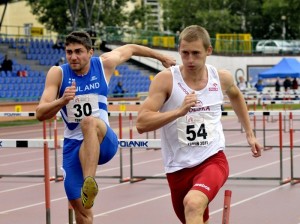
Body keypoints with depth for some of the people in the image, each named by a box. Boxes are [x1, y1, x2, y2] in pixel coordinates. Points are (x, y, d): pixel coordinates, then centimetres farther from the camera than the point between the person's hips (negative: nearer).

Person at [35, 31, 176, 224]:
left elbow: (130, 49, 19)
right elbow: (40, 114, -11)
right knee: (79, 205, -2)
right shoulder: (58, 73, -4)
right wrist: (62, 101, -31)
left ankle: (89, 183, -51)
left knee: (90, 122, -38)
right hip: (73, 143, 2)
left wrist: (162, 57, 31)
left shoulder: (104, 64, -1)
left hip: (103, 141, -2)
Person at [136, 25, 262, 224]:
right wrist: (179, 111, -30)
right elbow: (141, 123, -18)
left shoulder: (222, 78, 0)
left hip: (213, 160, -1)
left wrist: (250, 133, 27)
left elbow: (236, 95, 26)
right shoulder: (166, 79, -10)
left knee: (193, 204, -32)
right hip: (179, 167, 1)